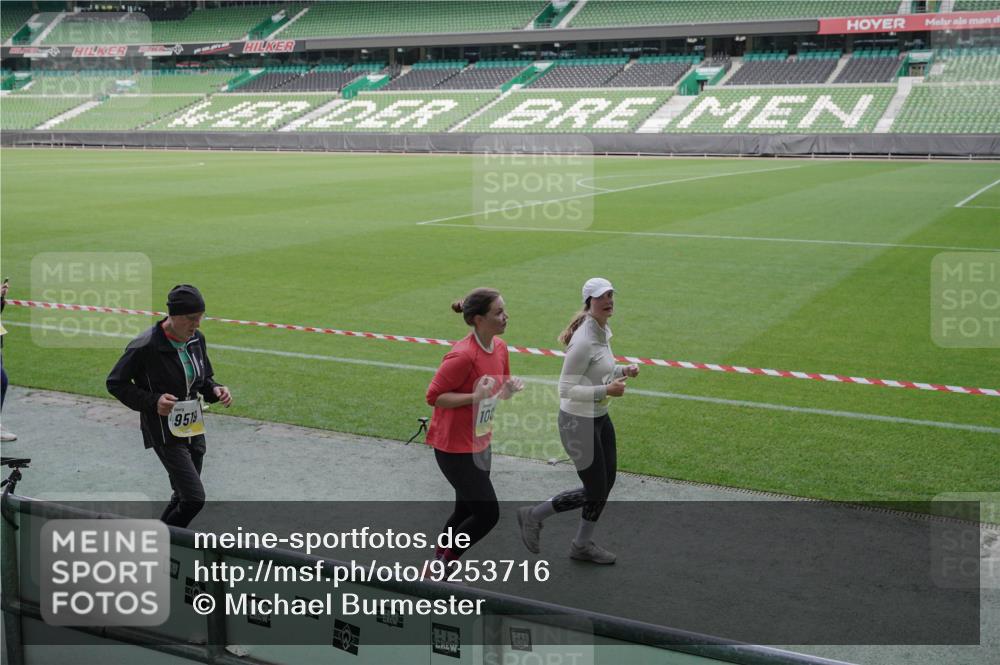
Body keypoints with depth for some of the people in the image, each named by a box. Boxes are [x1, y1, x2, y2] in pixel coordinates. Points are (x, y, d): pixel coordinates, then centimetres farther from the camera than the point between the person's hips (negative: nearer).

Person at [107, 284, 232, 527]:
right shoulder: (145, 347, -19)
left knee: (184, 497, 16)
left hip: (194, 428, 7)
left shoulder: (197, 339, 1)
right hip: (165, 432, -7)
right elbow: (115, 383, -10)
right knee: (194, 498, -12)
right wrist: (153, 402, -22)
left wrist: (215, 389, -6)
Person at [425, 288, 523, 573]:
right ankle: (443, 566, 12)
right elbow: (433, 396, -20)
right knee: (488, 513, -5)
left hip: (479, 443, 9)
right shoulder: (463, 356, -25)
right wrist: (475, 396, -29)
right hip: (454, 448, -9)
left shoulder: (500, 347, 2)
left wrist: (509, 390, -8)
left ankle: (438, 564, 34)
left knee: (466, 512, 17)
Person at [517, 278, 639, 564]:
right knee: (594, 492, 0)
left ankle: (583, 545, 34)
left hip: (599, 417, 9)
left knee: (607, 483, 16)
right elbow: (566, 389, -24)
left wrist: (622, 371, 2)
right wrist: (605, 390, -29)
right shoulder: (584, 341, -25)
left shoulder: (604, 331, 4)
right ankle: (533, 516, 18)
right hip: (578, 421, -9)